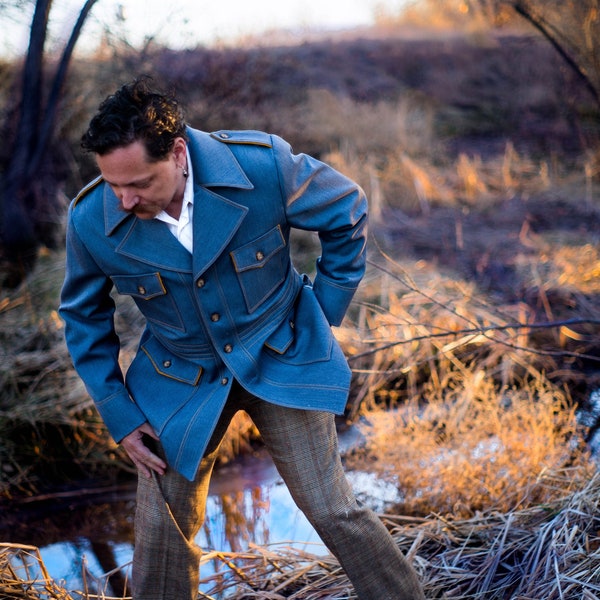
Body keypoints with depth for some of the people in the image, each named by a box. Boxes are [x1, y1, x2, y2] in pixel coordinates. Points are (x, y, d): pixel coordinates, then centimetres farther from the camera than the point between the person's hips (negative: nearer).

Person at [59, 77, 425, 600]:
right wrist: (118, 414, -1)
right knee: (162, 533, 2)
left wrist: (327, 311, -1)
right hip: (179, 380, 2)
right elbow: (84, 318, 2)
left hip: (280, 359, -1)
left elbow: (347, 211, -3)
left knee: (333, 511, 0)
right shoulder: (90, 220, -17)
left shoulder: (264, 165, -23)